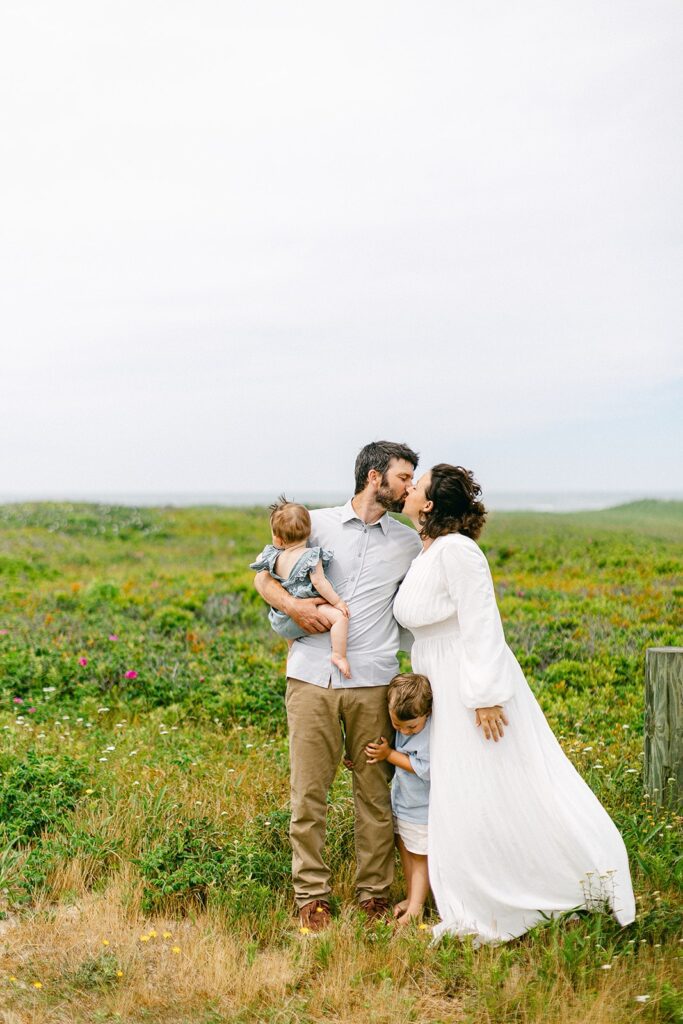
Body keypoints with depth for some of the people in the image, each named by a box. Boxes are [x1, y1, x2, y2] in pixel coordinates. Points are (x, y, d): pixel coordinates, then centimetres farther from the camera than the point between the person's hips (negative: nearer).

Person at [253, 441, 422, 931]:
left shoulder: (409, 543, 14)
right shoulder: (317, 523, 8)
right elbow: (264, 576, 11)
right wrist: (291, 604, -5)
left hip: (373, 683, 2)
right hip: (312, 677, -1)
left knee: (376, 791, 4)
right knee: (308, 790, 1)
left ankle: (375, 892, 17)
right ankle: (312, 894, 13)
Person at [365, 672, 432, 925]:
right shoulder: (401, 724, -8)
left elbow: (424, 768, -31)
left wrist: (389, 754, -25)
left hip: (422, 807, -8)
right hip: (400, 800, 8)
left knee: (419, 855, 4)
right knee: (404, 849, 18)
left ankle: (416, 907, 13)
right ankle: (411, 897, 32)